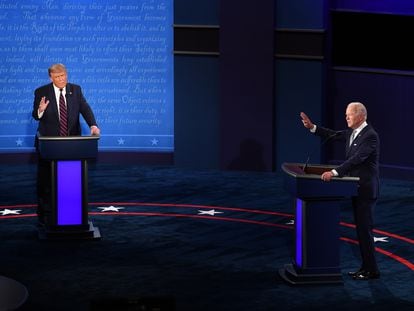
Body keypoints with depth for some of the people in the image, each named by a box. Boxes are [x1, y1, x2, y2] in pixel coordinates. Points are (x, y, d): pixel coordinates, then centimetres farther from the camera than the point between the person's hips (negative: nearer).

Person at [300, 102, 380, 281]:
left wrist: (334, 172, -35)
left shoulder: (370, 136, -19)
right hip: (356, 188, 9)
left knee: (365, 229, -6)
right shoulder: (352, 132, 9)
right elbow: (332, 135, 15)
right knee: (361, 228, 13)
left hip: (366, 190, -9)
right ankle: (366, 267, 20)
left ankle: (372, 270, 0)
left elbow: (357, 158, -29)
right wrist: (312, 127, 2)